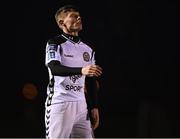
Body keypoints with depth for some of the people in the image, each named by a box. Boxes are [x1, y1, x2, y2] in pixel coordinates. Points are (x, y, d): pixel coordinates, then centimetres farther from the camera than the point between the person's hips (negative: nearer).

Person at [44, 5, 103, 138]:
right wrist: (81, 70, -36)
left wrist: (94, 107, 12)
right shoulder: (55, 43, -3)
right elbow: (54, 68, -21)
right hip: (59, 103, -6)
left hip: (80, 105, 6)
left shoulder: (88, 49, 18)